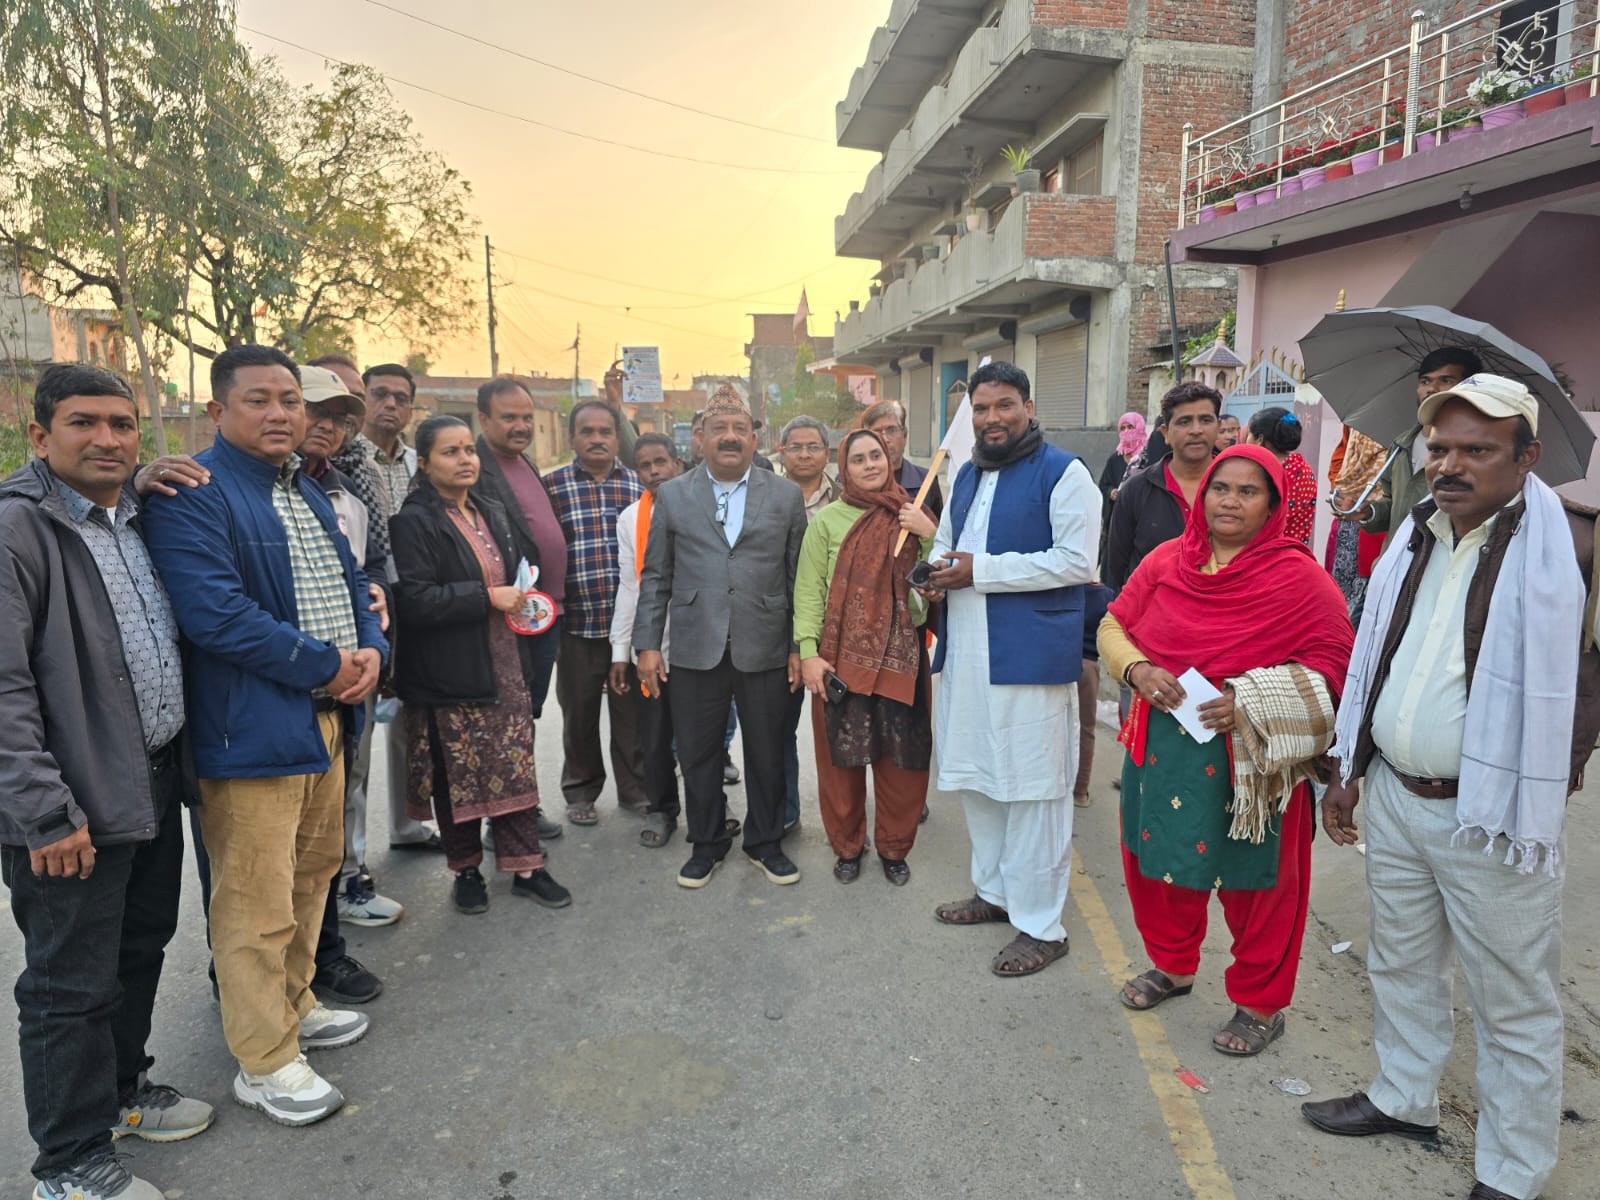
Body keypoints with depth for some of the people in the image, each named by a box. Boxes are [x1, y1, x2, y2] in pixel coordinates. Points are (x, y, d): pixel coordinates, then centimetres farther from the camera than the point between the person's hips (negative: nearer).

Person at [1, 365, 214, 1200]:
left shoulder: (141, 518, 10)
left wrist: (181, 760, 14)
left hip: (156, 786, 8)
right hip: (75, 809, -8)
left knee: (141, 951, 21)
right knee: (72, 985, 7)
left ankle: (121, 1090, 42)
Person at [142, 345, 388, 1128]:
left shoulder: (307, 492, 15)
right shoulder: (190, 497, -13)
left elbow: (349, 579, 17)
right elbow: (215, 613, -24)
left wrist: (371, 650, -3)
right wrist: (327, 665, -17)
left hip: (327, 716, 9)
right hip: (252, 731, -9)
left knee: (312, 877, 21)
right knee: (257, 905, 1)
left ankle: (292, 1006, 39)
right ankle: (264, 1062, 17)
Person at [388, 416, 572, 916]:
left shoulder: (492, 513, 14)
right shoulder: (413, 521, -11)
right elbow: (414, 600, -21)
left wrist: (517, 599, 9)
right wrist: (487, 597, -19)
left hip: (502, 664, 6)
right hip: (449, 674, -6)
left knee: (514, 768, 8)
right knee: (459, 777, 6)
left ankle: (525, 866, 18)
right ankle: (466, 871, 24)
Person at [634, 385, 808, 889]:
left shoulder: (786, 496, 4)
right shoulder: (672, 495, 5)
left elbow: (798, 576, 3)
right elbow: (655, 576, 6)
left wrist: (799, 646, 0)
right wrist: (647, 644, 0)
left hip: (765, 651, 0)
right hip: (695, 651, 1)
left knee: (767, 753, 11)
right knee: (698, 754, 10)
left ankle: (765, 842, 30)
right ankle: (706, 843, 29)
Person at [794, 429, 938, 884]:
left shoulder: (912, 515, 7)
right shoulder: (827, 520, 0)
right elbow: (808, 591, -1)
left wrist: (930, 534, -9)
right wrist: (808, 652, -9)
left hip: (902, 653, 2)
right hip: (842, 655, -1)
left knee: (902, 757, 7)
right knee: (841, 754, 7)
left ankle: (894, 847, 27)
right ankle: (847, 846, 27)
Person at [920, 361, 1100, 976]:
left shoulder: (1063, 472, -7)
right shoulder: (966, 475, 17)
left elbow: (1077, 560, -16)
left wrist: (980, 570, -18)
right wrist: (937, 569, 2)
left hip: (1030, 656, -8)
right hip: (966, 654, 8)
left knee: (1033, 789, -1)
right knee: (975, 777, 16)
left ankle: (1041, 925, 11)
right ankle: (996, 890, 34)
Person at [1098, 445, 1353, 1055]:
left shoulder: (1298, 575, -8)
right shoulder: (1166, 560, 4)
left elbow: (1333, 661, -10)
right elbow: (1114, 625, 8)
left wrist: (1250, 702, -22)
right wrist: (1138, 669, -14)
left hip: (1251, 758, -4)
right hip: (1162, 744, 4)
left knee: (1255, 880, 8)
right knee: (1156, 857, 16)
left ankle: (1261, 1004, 30)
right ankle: (1171, 965, 42)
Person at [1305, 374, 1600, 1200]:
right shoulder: (1415, 537, 7)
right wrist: (1352, 771, 13)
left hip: (1491, 815, -6)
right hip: (1393, 797, 6)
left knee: (1514, 1005, 10)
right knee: (1401, 966, 22)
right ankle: (1402, 1099, 42)